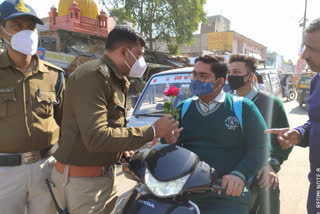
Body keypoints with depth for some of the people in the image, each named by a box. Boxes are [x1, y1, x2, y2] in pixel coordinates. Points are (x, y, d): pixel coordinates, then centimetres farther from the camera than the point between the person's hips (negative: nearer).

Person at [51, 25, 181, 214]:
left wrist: (127, 154, 8)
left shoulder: (117, 81, 14)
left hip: (106, 174, 9)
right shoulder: (93, 75, -19)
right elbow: (95, 137, -29)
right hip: (82, 179, -9)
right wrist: (152, 131, -24)